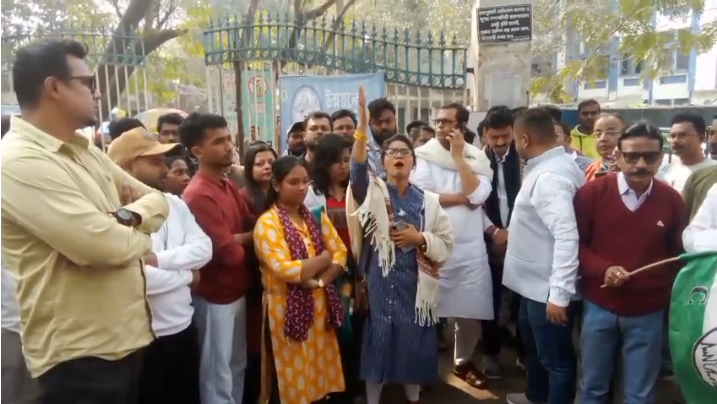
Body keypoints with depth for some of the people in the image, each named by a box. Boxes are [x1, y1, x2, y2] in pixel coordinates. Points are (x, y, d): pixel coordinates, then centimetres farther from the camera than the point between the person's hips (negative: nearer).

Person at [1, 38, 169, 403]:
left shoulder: (86, 151, 10)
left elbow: (157, 200, 11)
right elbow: (105, 245, -28)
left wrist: (130, 215, -12)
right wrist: (140, 237, -5)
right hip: (78, 355, -9)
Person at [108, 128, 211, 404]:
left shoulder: (175, 203, 6)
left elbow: (203, 249, -3)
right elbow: (134, 278, -27)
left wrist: (159, 259, -18)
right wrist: (187, 275, -10)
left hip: (184, 327, 6)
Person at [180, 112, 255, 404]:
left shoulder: (228, 186, 7)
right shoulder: (198, 195, -23)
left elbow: (251, 224, 8)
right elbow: (228, 252, -25)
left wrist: (236, 238, -15)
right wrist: (248, 239, -4)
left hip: (236, 291, 9)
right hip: (215, 297, -8)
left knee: (237, 366, 21)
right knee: (218, 374, 8)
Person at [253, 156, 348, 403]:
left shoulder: (317, 216, 7)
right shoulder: (267, 223, -12)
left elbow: (341, 253, 1)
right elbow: (285, 270, -22)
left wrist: (320, 281, -16)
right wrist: (324, 257, -10)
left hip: (320, 305, 5)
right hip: (287, 308, -5)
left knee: (320, 370, 15)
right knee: (293, 377, 8)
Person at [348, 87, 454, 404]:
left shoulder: (428, 200, 4)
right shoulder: (374, 192, -2)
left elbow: (446, 244, 4)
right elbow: (358, 169, -24)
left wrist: (420, 239, -14)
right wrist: (362, 125, -36)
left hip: (416, 282, 2)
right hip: (381, 281, -2)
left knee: (414, 342, 12)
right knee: (379, 342, 5)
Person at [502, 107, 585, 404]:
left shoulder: (549, 176, -25)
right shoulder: (549, 166, 7)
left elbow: (567, 236, -32)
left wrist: (559, 294, -30)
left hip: (548, 288, -11)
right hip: (535, 282, 11)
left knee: (556, 358, 8)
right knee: (535, 345, 28)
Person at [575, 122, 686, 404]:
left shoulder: (672, 200, -4)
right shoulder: (591, 193, -8)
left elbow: (678, 255, 8)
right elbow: (575, 243, -3)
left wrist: (672, 294, 0)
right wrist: (603, 270, -19)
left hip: (648, 313, 1)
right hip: (599, 308, 0)